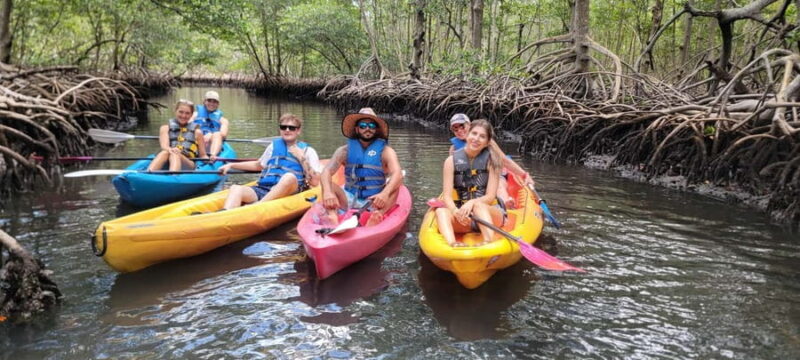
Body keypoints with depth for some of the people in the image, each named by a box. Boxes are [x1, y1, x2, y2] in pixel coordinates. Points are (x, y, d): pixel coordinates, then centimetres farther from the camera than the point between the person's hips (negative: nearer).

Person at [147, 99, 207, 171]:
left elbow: (203, 156, 18)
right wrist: (169, 149, -24)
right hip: (166, 165, 1)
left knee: (174, 155, -34)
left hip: (188, 164, -1)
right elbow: (164, 146, 1)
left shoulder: (196, 132, 21)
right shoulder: (165, 128, 21)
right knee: (165, 152, -32)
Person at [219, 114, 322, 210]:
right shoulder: (274, 146, 22)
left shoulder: (308, 151, 10)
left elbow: (314, 182, -1)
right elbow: (258, 165, 38)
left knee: (289, 177, -36)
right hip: (262, 189, 4)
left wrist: (302, 158, -5)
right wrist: (232, 165, 33)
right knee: (236, 188, -24)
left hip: (289, 192, -4)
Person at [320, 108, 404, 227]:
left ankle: (378, 215, -49)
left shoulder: (385, 151, -3)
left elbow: (397, 175, -21)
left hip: (374, 202, -2)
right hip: (349, 200, 2)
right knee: (327, 183, -18)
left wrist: (385, 193, -41)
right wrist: (328, 192, -34)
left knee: (395, 183, -25)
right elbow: (327, 172, -12)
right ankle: (333, 215, -43)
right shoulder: (345, 151, 2)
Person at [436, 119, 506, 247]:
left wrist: (472, 203, -29)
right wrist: (456, 211, -29)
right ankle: (452, 244, -56)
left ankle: (489, 244, -56)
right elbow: (447, 196, -7)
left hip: (488, 213, -1)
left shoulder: (491, 160, -2)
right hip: (462, 215, 2)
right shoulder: (452, 161, 1)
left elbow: (490, 197, -8)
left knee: (478, 205, -33)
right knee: (441, 211, -28)